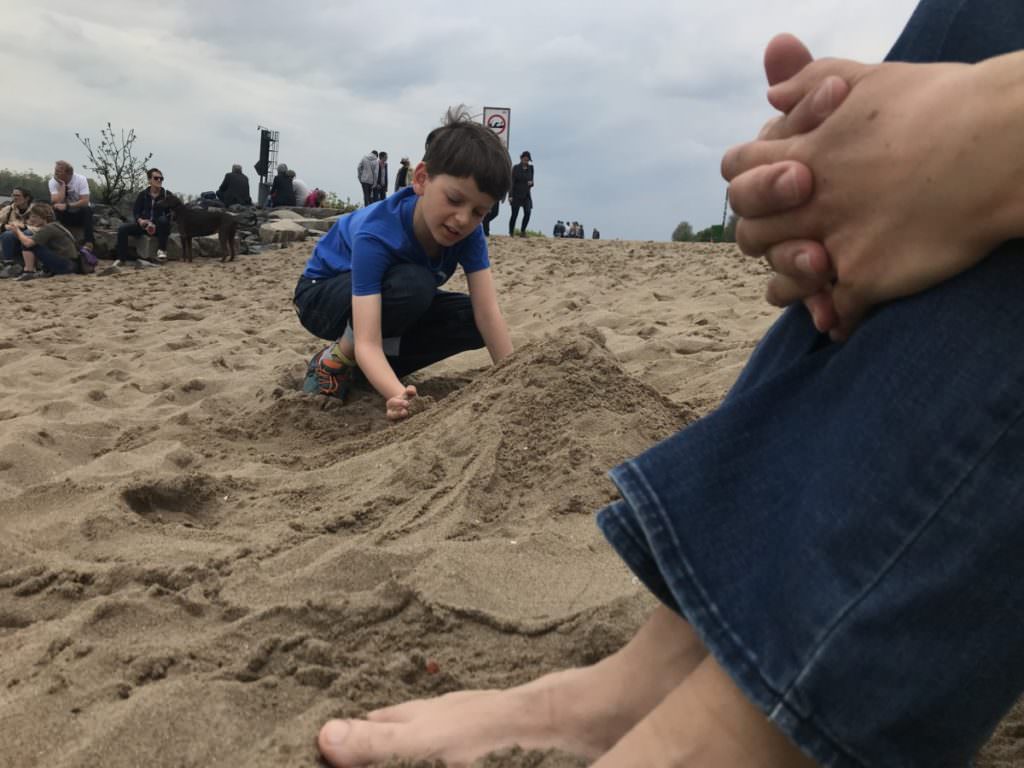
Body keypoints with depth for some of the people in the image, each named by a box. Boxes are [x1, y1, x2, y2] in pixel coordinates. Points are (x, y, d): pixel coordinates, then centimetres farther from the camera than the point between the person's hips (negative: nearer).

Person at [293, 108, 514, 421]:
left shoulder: (468, 231, -23)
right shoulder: (374, 236, -39)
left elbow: (487, 313, -27)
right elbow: (367, 343, -47)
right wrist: (399, 396, -66)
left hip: (394, 299, 6)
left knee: (472, 322, -17)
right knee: (414, 284, -37)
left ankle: (370, 370, -1)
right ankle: (335, 362, -13)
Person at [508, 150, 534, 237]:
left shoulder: (530, 168, 7)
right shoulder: (516, 168, -5)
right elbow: (512, 182, -7)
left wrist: (531, 183, -10)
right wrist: (510, 195, -15)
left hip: (526, 195, 3)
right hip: (516, 194, -3)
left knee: (527, 213, -11)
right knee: (514, 214, -3)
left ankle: (523, 231, 3)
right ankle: (511, 233, 8)